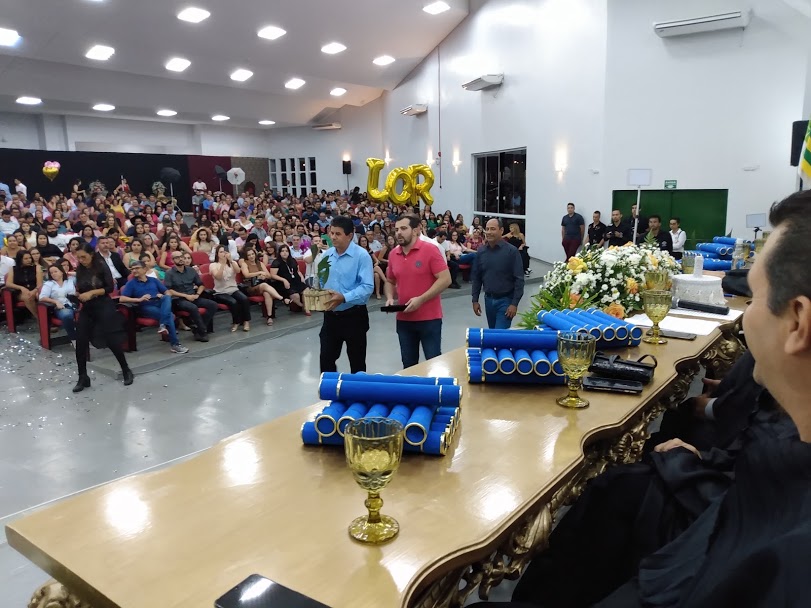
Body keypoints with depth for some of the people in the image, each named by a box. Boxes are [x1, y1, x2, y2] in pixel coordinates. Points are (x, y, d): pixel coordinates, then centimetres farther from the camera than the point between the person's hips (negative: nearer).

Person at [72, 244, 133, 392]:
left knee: (112, 341, -4)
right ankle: (83, 378, 9)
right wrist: (78, 294, -5)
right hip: (86, 309, 5)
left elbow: (110, 288, -12)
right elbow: (79, 289, 17)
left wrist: (92, 293, -20)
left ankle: (126, 371, 15)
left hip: (104, 307, -5)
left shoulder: (101, 266, -9)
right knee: (80, 342, -2)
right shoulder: (80, 270, 6)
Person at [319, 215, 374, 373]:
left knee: (357, 362, 10)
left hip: (353, 316, -5)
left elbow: (367, 287, -21)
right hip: (331, 316, 5)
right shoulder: (327, 255, 6)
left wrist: (344, 298, -31)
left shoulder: (361, 256, -14)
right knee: (326, 359, 11)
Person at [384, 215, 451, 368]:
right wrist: (390, 298, -2)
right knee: (408, 364, 14)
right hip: (403, 319, 5)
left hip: (429, 318, -5)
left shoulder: (430, 250, -10)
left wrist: (421, 299, -20)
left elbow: (445, 279, -14)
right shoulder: (393, 254, 6)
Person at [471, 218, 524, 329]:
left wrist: (514, 303, -16)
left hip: (505, 300, -5)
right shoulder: (481, 251, 2)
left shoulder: (511, 251, -11)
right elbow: (476, 277, 9)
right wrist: (475, 300, 5)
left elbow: (519, 279, -12)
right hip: (488, 299, 5)